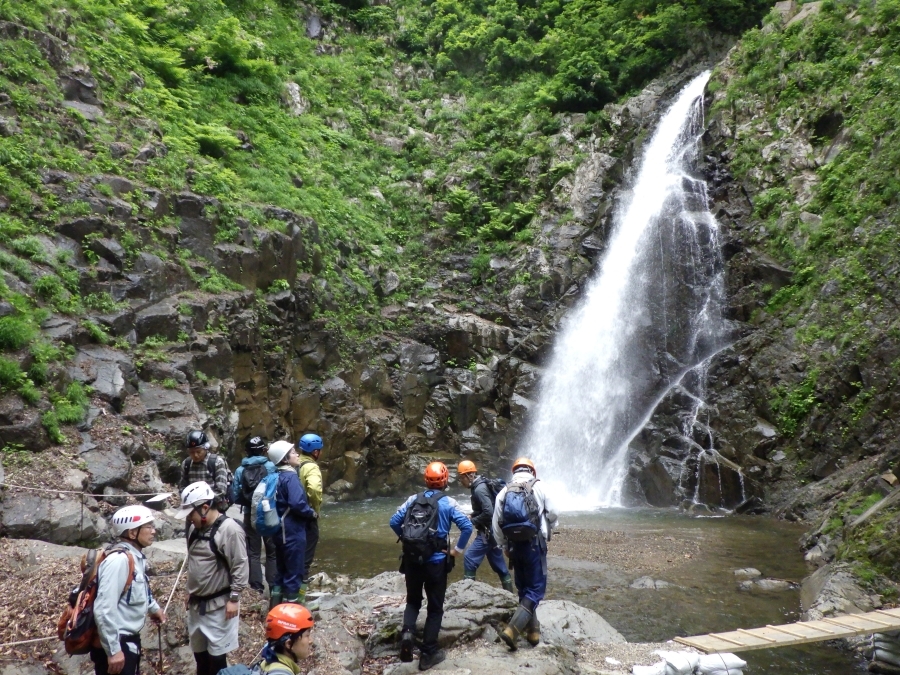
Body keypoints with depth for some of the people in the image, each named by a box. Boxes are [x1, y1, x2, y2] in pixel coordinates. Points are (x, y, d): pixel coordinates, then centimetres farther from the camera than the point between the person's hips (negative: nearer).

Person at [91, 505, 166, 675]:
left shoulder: (136, 557, 5)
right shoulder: (119, 560, -24)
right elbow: (104, 609, -27)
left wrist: (154, 608, 27)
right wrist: (113, 650, -25)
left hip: (129, 640, 10)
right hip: (114, 644, -10)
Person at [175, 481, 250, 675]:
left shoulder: (229, 529, -21)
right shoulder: (195, 528, 3)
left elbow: (240, 567, -21)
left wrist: (234, 598, -20)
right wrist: (191, 593, 18)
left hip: (219, 604, -8)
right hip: (196, 603, 8)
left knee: (216, 655, 3)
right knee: (199, 651, 20)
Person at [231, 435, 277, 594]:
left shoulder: (240, 470, -3)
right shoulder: (271, 467, -9)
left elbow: (235, 496, 0)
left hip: (250, 515, 1)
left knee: (253, 552, 13)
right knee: (272, 551, 12)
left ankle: (257, 585, 12)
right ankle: (273, 584, 14)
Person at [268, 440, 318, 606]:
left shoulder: (277, 476, 9)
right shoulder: (290, 476, -18)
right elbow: (297, 504, -27)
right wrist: (312, 513, -11)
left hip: (280, 529, 9)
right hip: (292, 530, -9)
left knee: (282, 567, 19)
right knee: (294, 569, 2)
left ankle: (276, 601, 27)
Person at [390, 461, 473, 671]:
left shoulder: (413, 499, 2)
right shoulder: (448, 502, -6)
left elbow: (394, 522, 2)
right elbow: (467, 526, -15)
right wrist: (458, 549, -2)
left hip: (411, 559, 3)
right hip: (436, 562, -2)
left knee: (413, 600, 21)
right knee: (435, 607, 12)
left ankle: (407, 632, -5)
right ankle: (428, 653, 13)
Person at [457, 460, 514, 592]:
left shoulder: (479, 489, -19)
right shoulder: (480, 486, 11)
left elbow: (488, 513, -27)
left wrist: (473, 520, -14)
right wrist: (472, 516, 7)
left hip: (487, 531, -10)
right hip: (492, 530, 10)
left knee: (470, 558, -9)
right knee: (498, 563, 15)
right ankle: (509, 592, 22)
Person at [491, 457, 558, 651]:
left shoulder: (504, 492, 4)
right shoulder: (538, 487, -3)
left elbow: (496, 524, 3)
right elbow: (552, 516, 1)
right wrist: (547, 529, 22)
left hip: (514, 545, 4)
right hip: (534, 544, -4)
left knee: (523, 589, 18)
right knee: (536, 589, 1)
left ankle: (533, 631, 23)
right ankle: (512, 630, -13)